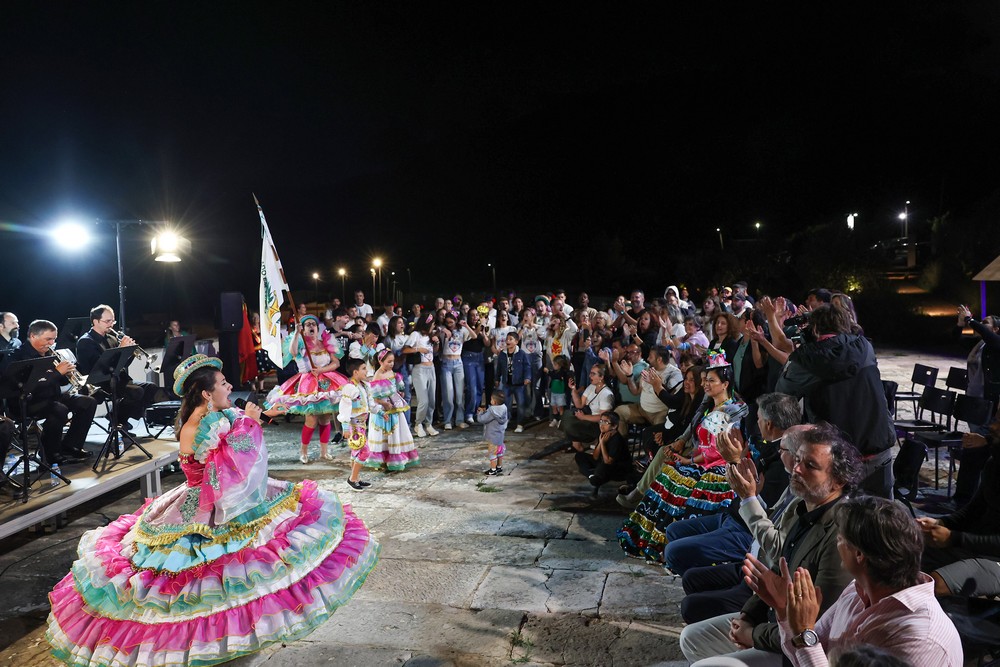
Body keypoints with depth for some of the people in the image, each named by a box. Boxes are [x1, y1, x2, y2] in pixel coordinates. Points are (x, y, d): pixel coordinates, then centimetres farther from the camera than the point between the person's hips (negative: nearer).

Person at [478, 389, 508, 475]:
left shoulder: (492, 411, -28)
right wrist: (485, 411, 2)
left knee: (492, 452, 4)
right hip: (499, 435, 8)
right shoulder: (502, 409, -3)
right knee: (499, 451, 20)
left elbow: (482, 419, -22)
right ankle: (499, 467, 33)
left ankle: (493, 470, 12)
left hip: (492, 436, -8)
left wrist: (480, 413, -5)